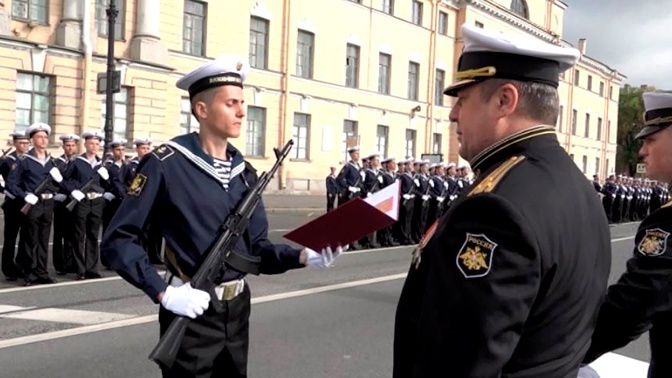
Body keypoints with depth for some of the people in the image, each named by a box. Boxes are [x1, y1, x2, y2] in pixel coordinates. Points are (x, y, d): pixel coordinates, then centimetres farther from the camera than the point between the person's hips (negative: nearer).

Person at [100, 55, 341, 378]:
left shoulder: (244, 171, 6)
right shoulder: (165, 164, -14)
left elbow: (255, 248, 6)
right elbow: (118, 240, -13)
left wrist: (303, 256, -11)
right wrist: (163, 292, -22)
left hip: (237, 309, 6)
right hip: (191, 312, -6)